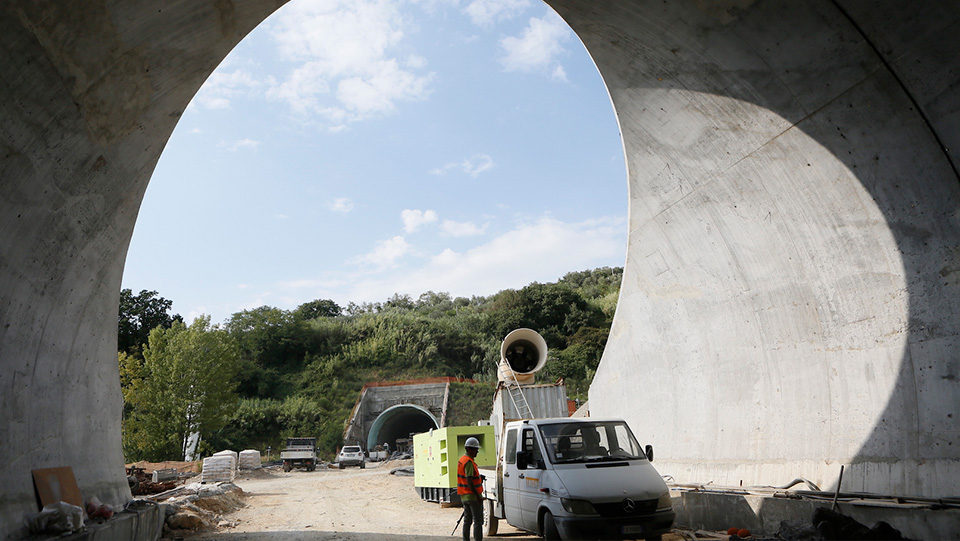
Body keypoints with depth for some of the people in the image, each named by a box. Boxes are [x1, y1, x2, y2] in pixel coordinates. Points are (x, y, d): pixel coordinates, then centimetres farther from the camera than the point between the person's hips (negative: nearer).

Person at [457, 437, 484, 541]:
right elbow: (469, 481, -24)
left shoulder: (462, 459, 13)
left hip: (464, 496, 9)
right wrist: (478, 496, -23)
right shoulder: (469, 462, -18)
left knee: (467, 520, 13)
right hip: (472, 496, -9)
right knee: (478, 521, -5)